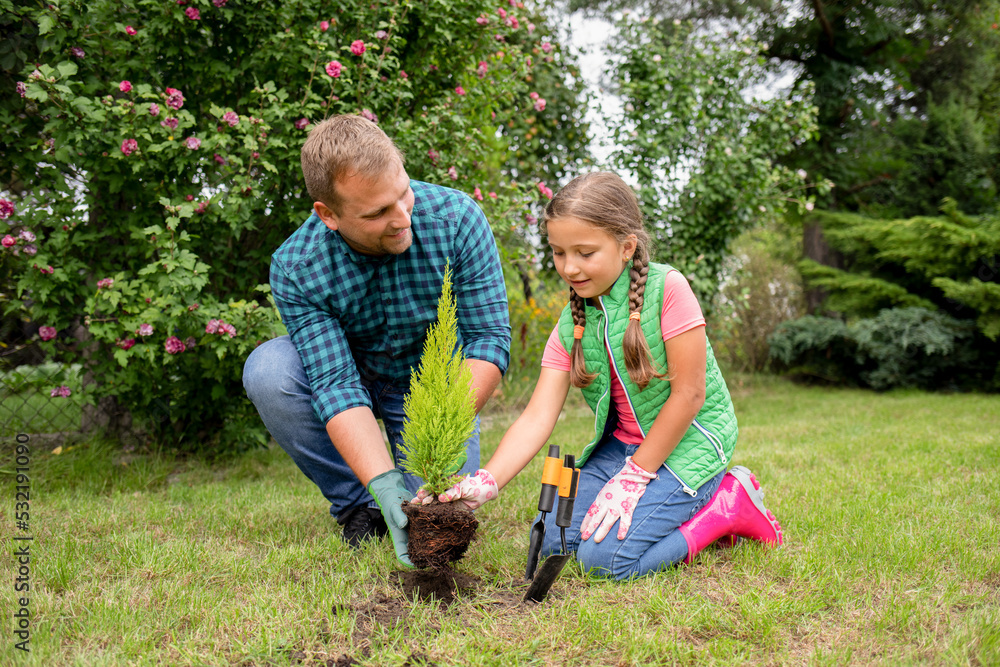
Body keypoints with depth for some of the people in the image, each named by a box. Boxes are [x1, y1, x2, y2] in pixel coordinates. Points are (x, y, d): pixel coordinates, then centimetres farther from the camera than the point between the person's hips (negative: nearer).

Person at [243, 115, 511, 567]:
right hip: (355, 376, 1)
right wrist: (385, 486, -44)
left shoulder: (456, 218, -26)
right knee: (268, 371, -29)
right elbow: (336, 385, -31)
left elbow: (490, 339, -24)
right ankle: (357, 505, -9)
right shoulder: (295, 269, -27)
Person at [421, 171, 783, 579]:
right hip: (620, 444, 7)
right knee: (553, 540, -5)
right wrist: (487, 481, -24)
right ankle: (675, 512, 10)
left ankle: (728, 504, -1)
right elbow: (537, 416, -8)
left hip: (689, 442, -7)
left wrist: (634, 476, -15)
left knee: (607, 556, -21)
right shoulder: (570, 326, 0)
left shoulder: (666, 288, -17)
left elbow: (689, 395, -17)